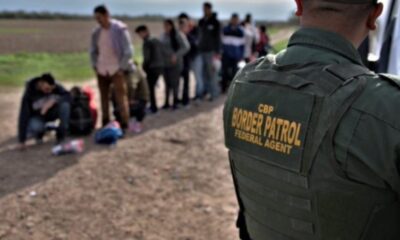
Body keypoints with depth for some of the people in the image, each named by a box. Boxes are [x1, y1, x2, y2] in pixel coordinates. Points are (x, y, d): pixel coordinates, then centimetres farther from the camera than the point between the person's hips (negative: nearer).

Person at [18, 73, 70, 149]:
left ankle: (61, 133, -13)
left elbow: (68, 96, -22)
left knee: (64, 104, -29)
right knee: (35, 127, -39)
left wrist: (53, 101, -40)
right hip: (37, 116, -3)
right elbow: (23, 116, -29)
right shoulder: (29, 93, -28)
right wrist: (22, 141, -32)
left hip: (51, 113, 3)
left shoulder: (54, 86, -19)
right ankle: (39, 131, 1)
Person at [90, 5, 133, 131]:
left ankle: (124, 126, -9)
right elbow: (93, 51, 19)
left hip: (117, 70, -6)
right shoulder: (96, 32, 5)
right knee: (104, 97, 11)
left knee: (121, 97, -10)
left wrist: (122, 68, -14)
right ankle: (105, 124, 21)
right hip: (102, 70, 6)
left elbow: (128, 51, -12)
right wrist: (95, 66, 7)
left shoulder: (120, 29, -10)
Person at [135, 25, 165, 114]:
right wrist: (161, 64, 15)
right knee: (153, 86, 18)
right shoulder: (157, 40, 12)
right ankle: (153, 105, 23)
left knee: (150, 88, 3)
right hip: (160, 67, 8)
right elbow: (162, 54, 14)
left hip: (152, 67, -8)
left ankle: (154, 107, 7)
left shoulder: (147, 42, -13)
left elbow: (147, 57, -16)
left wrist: (144, 67, -2)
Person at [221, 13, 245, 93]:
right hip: (226, 54, 0)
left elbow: (242, 45, 8)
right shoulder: (225, 29, 8)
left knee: (234, 72, 0)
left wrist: (241, 56, 3)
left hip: (235, 55, 0)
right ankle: (223, 87, 10)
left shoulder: (240, 31, 7)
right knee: (225, 71, 0)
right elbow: (221, 41, 12)